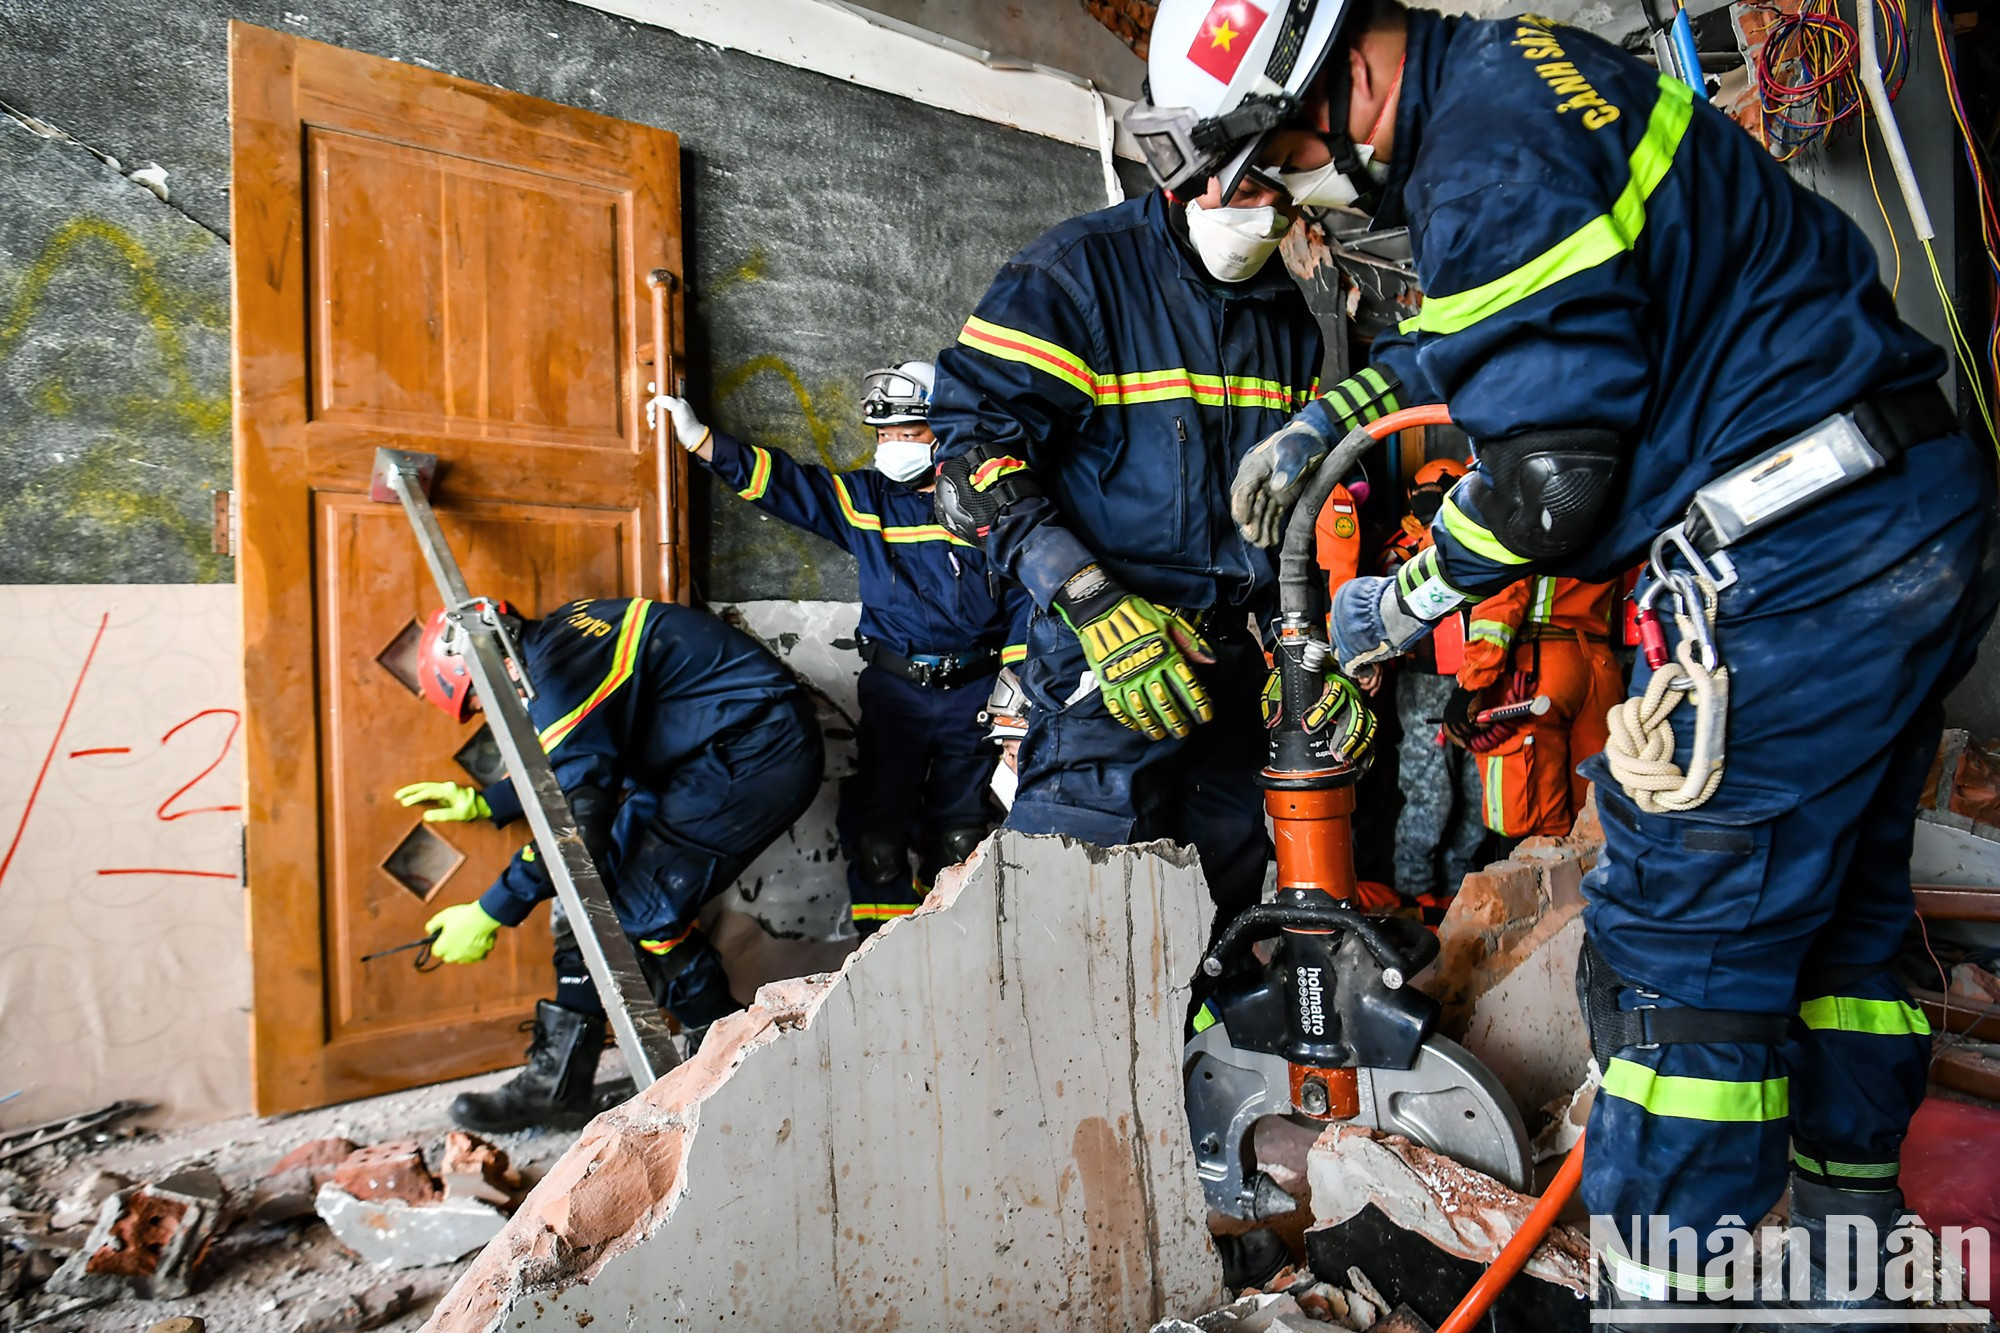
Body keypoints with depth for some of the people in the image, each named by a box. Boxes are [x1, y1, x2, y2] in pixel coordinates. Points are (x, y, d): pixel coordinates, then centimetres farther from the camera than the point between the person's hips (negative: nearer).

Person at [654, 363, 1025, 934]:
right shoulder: (867, 499, 7)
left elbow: (1025, 594, 3)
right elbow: (783, 481, 0)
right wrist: (699, 437, -10)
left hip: (972, 691, -1)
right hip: (894, 688, 2)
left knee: (960, 835, 4)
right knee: (877, 826, 0)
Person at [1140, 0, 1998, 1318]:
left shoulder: (1491, 150, -17)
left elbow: (1553, 468, -20)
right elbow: (1485, 328, 28)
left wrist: (1401, 603, -4)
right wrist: (1325, 417, 21)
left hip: (1800, 559, -11)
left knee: (1683, 934, -4)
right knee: (1838, 899, 18)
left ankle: (1666, 1293, 9)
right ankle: (1851, 1253, 34)